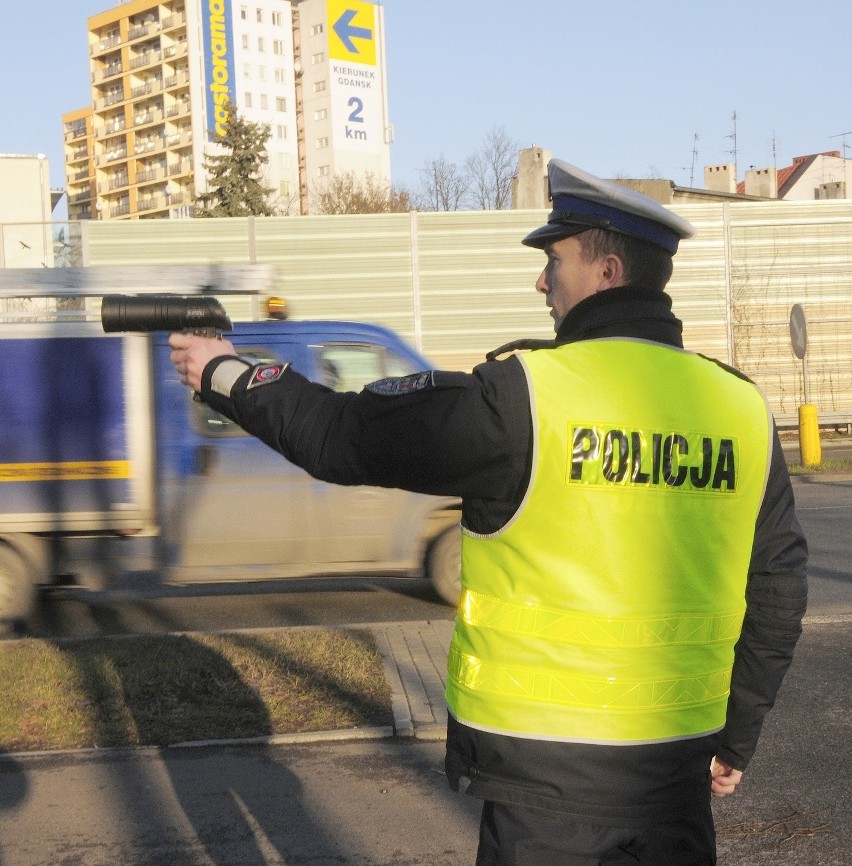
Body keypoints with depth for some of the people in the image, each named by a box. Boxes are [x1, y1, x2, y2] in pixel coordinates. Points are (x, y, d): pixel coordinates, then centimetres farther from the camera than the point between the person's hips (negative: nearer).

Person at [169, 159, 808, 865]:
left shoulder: (525, 396, -14)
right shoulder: (743, 411, 2)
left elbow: (344, 437, -6)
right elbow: (778, 589, 8)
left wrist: (227, 375, 10)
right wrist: (736, 740, 19)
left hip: (547, 774, -4)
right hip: (677, 766, 5)